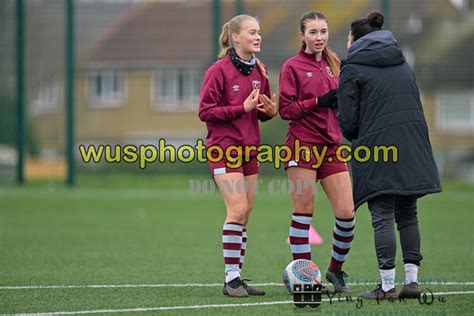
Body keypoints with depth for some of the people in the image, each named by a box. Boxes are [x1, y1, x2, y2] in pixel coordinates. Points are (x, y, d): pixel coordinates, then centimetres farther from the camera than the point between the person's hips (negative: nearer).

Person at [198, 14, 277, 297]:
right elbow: (205, 111, -12)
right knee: (238, 209, -15)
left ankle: (237, 277, 12)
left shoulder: (259, 71, 10)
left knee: (245, 214, 6)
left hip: (249, 147, 7)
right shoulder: (219, 70, -10)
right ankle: (231, 280, -11)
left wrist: (271, 111, -3)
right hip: (224, 147, -7)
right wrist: (242, 108, -20)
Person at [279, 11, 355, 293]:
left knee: (346, 212, -3)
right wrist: (318, 102, -18)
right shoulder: (293, 67, -1)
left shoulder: (334, 65, 15)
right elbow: (286, 109, -6)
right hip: (303, 145, -5)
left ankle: (336, 269, 17)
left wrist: (340, 101, -1)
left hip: (331, 145, 5)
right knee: (303, 213, -3)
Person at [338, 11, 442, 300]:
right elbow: (415, 105, 18)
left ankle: (388, 285, -3)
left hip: (377, 147, -6)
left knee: (383, 217, -2)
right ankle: (412, 280, 8)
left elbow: (348, 121, -5)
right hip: (413, 148, 6)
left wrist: (354, 138, 16)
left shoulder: (352, 69, 0)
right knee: (407, 214, 12)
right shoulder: (403, 64, 19)